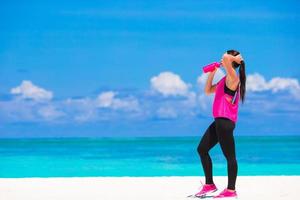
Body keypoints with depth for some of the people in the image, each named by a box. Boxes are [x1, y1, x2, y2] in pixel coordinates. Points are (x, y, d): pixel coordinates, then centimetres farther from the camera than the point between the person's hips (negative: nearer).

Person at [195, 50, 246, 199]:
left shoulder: (233, 78, -12)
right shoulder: (225, 80, 18)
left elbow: (225, 57, -29)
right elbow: (208, 91, 28)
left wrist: (236, 58, -8)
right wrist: (211, 73, 20)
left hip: (225, 121, -10)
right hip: (220, 121, 10)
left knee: (229, 156, -5)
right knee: (202, 149, 15)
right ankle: (209, 185, 21)